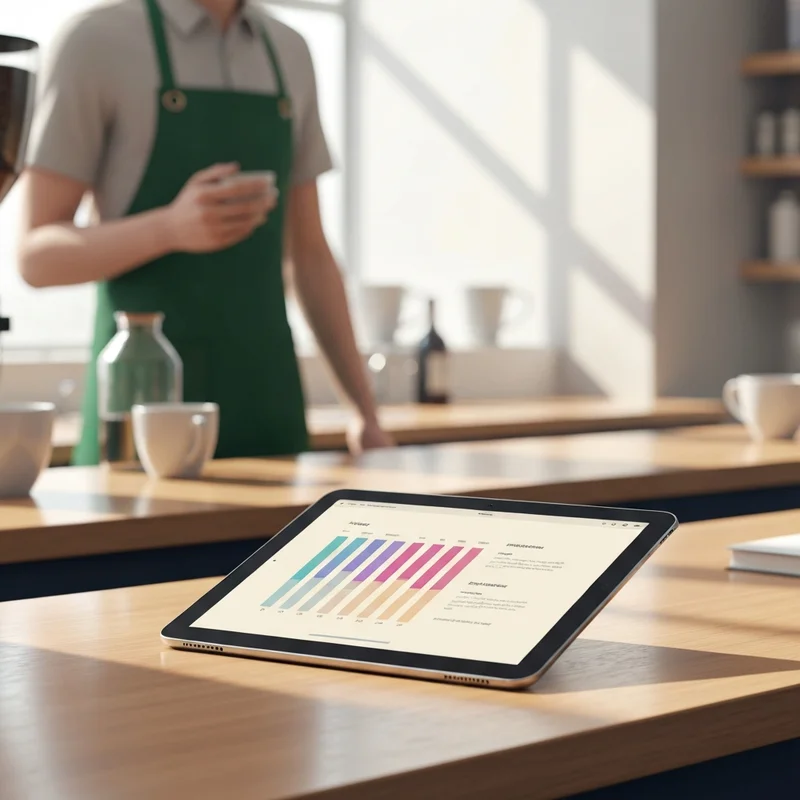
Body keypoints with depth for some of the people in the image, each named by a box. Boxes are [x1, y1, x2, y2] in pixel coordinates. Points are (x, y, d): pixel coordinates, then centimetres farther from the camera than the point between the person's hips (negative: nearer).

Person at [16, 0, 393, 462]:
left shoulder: (289, 54, 11)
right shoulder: (97, 42, -5)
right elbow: (37, 255, -7)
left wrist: (368, 410, 8)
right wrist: (170, 228, -25)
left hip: (268, 404, 4)